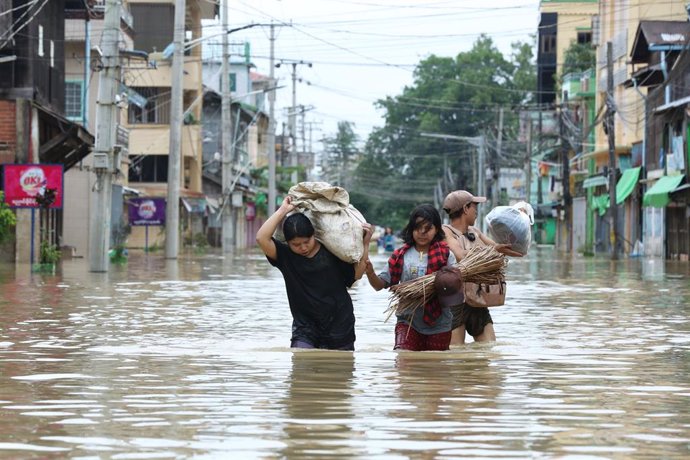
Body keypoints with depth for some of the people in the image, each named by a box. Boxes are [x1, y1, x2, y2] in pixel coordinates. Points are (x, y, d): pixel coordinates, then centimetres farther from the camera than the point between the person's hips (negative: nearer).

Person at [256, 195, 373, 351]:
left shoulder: (331, 252, -1)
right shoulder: (285, 256, -3)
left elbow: (356, 274, 1)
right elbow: (262, 238, -17)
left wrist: (365, 244, -7)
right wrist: (283, 210, -14)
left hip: (339, 325, 1)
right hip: (305, 327, -1)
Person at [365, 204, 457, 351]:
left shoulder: (445, 255, -2)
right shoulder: (401, 256, 1)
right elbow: (381, 284, 2)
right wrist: (370, 273, -18)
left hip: (438, 325, 0)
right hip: (408, 321, 0)